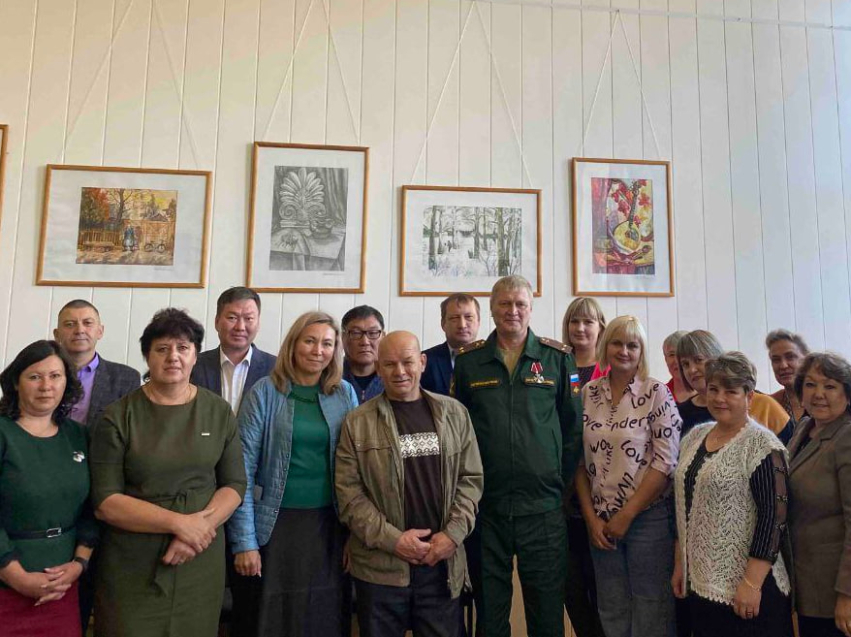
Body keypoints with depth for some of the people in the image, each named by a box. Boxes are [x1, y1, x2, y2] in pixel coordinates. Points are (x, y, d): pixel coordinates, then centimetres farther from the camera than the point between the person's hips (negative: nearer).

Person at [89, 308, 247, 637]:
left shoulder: (219, 412, 1)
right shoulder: (118, 417, -6)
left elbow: (235, 484, 0)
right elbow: (104, 502, -10)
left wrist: (201, 526, -16)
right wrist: (179, 522, -17)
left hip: (201, 561, 2)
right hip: (132, 565, -2)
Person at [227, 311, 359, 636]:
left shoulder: (345, 394, 2)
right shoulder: (265, 392, -6)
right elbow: (243, 469, -7)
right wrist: (244, 542, -11)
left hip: (331, 524, 2)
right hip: (278, 523, -2)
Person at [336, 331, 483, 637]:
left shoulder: (454, 413, 4)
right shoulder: (357, 423, -2)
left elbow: (471, 479, 4)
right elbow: (349, 494, -4)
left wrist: (453, 533, -7)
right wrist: (392, 539, -12)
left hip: (443, 564, 2)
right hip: (380, 567, -1)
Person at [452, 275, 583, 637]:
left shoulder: (558, 358, 3)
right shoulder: (468, 360, 4)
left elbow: (574, 426, 5)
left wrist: (560, 480, 1)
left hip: (543, 504, 0)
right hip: (486, 503, 1)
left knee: (547, 607, 11)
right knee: (490, 607, 13)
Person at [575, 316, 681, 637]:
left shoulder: (657, 393, -7)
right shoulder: (588, 393, 3)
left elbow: (666, 461, -11)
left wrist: (626, 515, -11)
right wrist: (591, 517, 0)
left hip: (647, 517, -3)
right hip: (601, 522, 4)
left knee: (651, 611, 7)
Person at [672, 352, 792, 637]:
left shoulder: (762, 445, -12)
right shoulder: (695, 436, 7)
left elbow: (774, 516, -16)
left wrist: (752, 583, -18)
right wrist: (680, 564, 13)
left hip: (746, 587, -6)